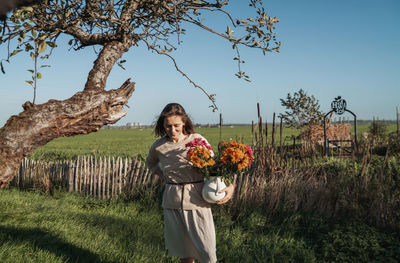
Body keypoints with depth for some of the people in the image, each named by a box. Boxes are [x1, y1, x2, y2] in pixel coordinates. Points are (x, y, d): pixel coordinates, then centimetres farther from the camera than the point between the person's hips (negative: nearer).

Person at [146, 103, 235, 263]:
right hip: (172, 203, 2)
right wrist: (166, 176, 7)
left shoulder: (197, 140, -6)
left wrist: (229, 185, -13)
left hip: (197, 202, -2)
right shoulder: (158, 146, 0)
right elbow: (150, 163, 23)